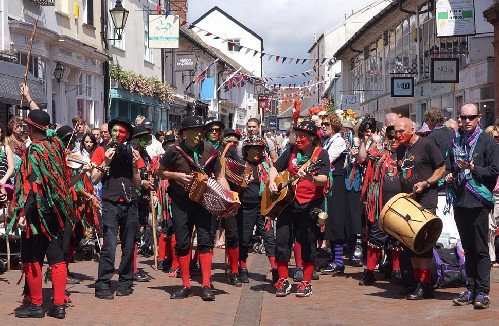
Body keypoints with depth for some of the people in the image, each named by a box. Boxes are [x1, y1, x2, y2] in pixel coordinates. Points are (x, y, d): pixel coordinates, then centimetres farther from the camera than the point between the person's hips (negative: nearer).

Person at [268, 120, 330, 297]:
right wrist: (272, 182, -4)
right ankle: (283, 280, 10)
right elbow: (275, 168, 16)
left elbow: (323, 180, -14)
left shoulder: (320, 154, -2)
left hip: (311, 203, -4)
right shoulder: (291, 151, 10)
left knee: (308, 243, 1)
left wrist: (311, 178, -35)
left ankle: (306, 283, 10)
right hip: (288, 202, 4)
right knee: (282, 240, 0)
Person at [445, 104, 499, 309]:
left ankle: (482, 292, -1)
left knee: (481, 249, -3)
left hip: (479, 202, -5)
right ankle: (470, 289, 15)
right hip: (460, 201, 6)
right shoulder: (456, 142, 15)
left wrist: (473, 168, -18)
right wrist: (450, 176, 7)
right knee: (468, 248, 11)